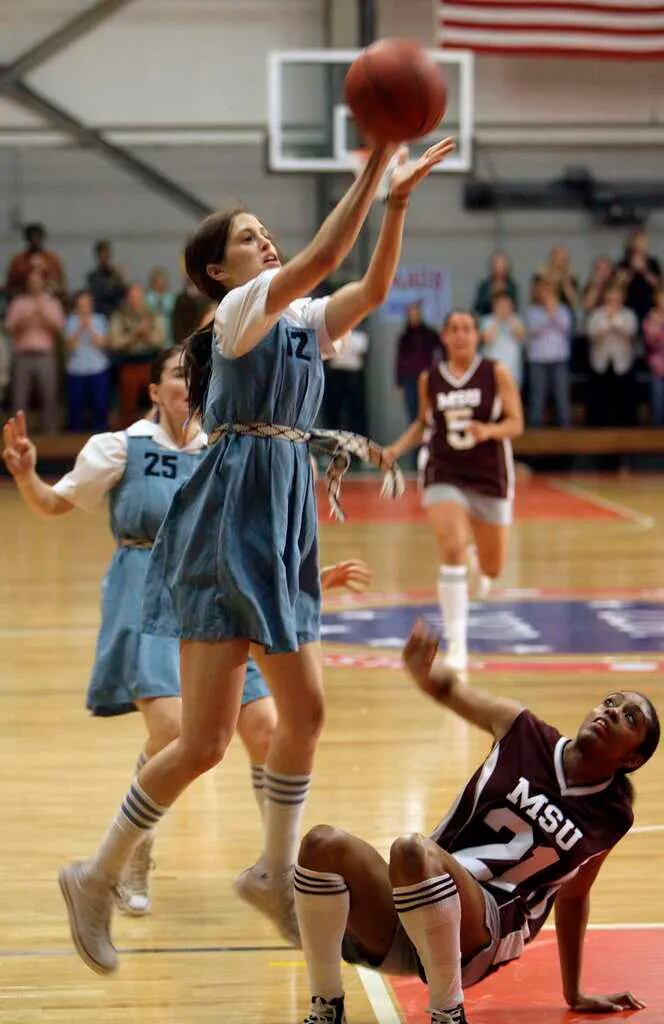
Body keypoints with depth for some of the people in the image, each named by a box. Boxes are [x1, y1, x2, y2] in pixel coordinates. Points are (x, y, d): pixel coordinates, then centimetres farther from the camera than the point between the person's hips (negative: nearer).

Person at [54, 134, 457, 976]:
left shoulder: (302, 321, 15)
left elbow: (371, 286, 1)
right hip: (229, 525, -9)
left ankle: (274, 873, 27)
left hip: (282, 528, 9)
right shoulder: (240, 309, -7)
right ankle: (97, 879, 6)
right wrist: (372, 167, -21)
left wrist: (398, 197, -8)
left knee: (304, 709, 13)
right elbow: (323, 256, -21)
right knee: (205, 740, -8)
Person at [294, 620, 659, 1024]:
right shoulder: (524, 731, 10)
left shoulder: (614, 816, 9)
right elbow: (449, 688, 9)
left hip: (487, 931, -3)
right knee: (323, 844, -26)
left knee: (413, 851, -35)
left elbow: (574, 895, 22)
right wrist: (423, 668, -17)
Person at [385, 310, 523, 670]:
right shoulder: (430, 379, 4)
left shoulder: (496, 373, -3)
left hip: (489, 477, 0)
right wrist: (399, 448, 3)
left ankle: (480, 564, 54)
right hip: (443, 475, 0)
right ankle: (456, 645, -18)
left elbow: (516, 423, -6)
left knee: (492, 569, 11)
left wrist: (488, 431, -26)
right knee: (452, 552, -22)